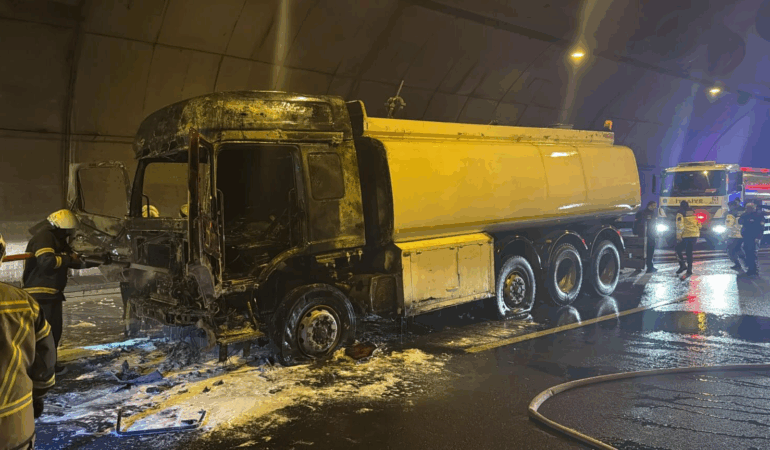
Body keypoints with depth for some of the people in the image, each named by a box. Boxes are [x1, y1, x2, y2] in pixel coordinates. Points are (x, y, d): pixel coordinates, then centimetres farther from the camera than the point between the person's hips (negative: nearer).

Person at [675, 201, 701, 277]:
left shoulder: (680, 214, -5)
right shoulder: (694, 213, 14)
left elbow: (680, 226, -12)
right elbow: (699, 225, 17)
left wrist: (678, 237, -11)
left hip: (686, 236, -6)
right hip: (695, 235, 6)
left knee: (678, 250, 6)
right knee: (689, 252, 11)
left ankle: (683, 265, -8)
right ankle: (689, 270, 10)